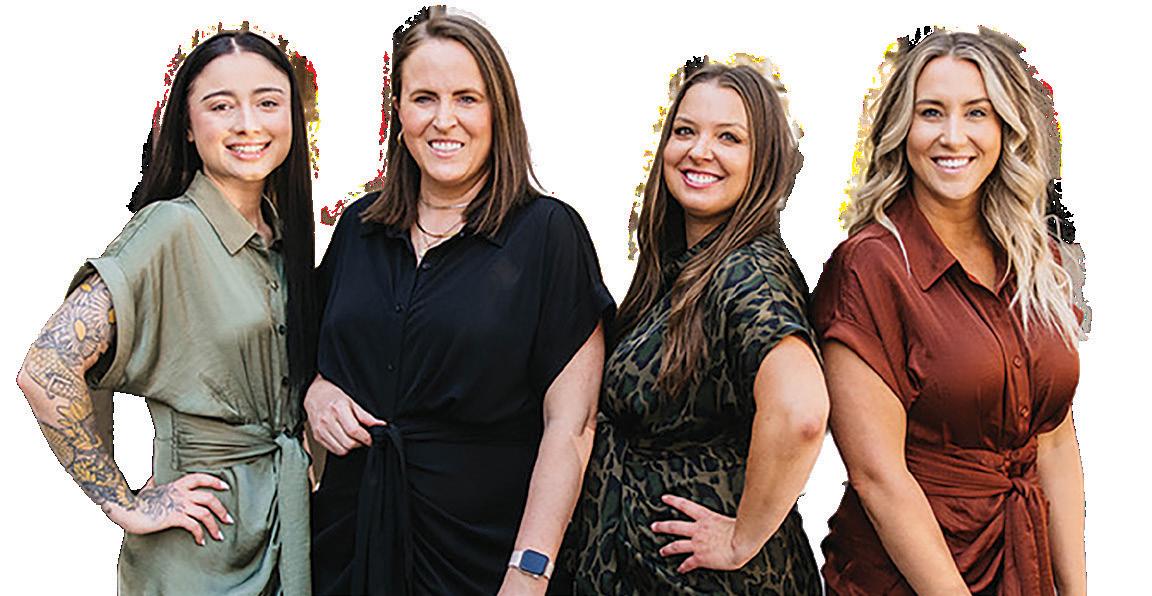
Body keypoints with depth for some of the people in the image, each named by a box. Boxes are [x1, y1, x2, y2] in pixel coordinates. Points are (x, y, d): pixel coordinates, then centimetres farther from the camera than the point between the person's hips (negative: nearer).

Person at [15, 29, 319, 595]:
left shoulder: (284, 232, 4)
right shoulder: (171, 228, -18)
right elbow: (44, 371, -25)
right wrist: (124, 505, -19)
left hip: (291, 516, 7)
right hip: (204, 547, -7)